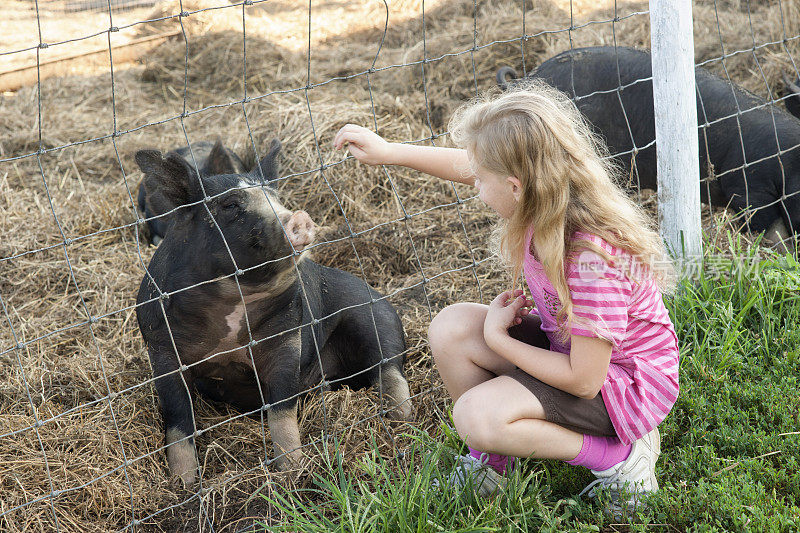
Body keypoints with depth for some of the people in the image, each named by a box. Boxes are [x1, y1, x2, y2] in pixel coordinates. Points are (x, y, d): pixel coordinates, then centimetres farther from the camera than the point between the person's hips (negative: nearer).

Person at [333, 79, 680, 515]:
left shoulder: (591, 259, -36)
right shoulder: (548, 194, -14)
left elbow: (583, 380, -28)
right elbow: (468, 168, 8)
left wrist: (497, 337, -17)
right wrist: (388, 152, 9)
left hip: (623, 380, -8)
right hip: (568, 344, 8)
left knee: (476, 416, -24)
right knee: (451, 327, -7)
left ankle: (619, 455, -7)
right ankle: (490, 461, 11)